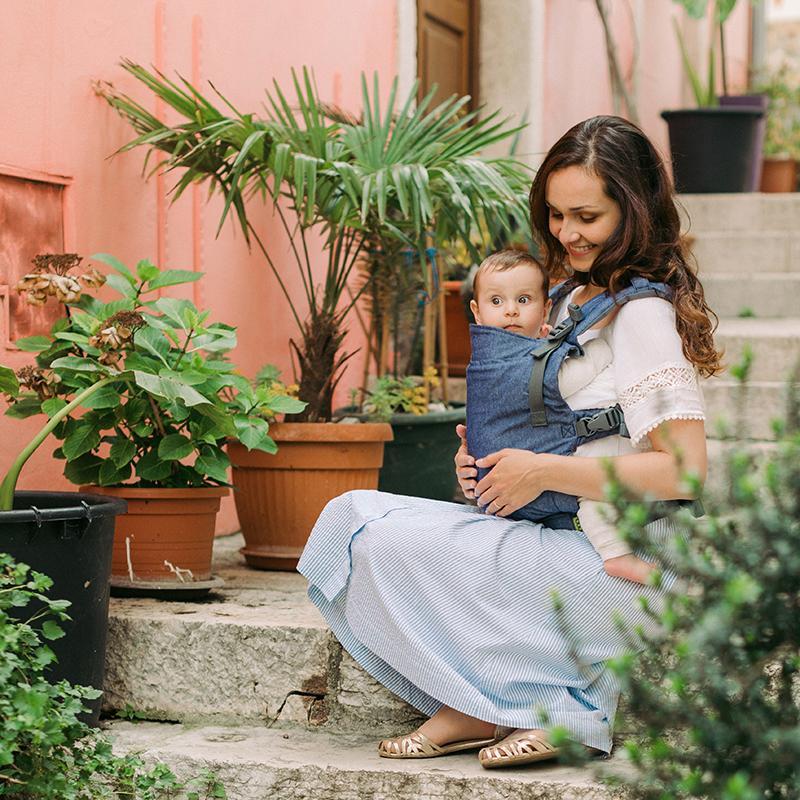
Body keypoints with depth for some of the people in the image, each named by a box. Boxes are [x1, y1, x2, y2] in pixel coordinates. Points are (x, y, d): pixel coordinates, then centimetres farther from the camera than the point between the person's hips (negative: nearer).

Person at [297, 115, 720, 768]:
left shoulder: (645, 317, -13)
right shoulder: (578, 298, 14)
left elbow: (685, 471, -22)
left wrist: (543, 472, -18)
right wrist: (488, 456, 4)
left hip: (619, 570, -10)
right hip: (567, 541, 10)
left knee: (384, 543, -19)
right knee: (353, 515, -1)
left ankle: (482, 707, -5)